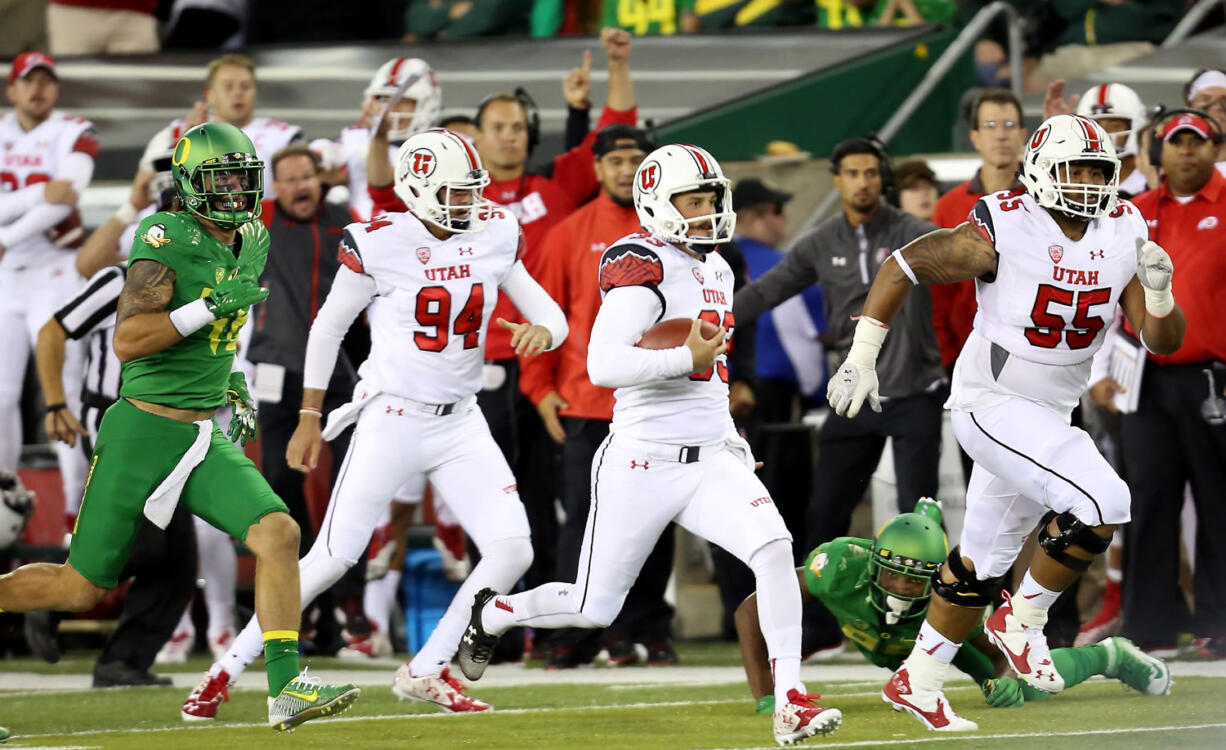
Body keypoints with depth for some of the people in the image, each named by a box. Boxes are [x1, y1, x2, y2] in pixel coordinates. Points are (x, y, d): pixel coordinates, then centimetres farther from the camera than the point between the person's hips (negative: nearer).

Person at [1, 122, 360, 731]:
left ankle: (286, 691, -13)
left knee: (278, 534, -14)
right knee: (82, 586, 2)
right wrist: (211, 305, -28)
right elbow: (126, 341, -24)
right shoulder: (169, 240, -15)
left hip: (206, 437, 6)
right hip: (143, 434, -6)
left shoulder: (253, 244, 9)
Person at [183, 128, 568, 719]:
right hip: (392, 420, -5)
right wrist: (310, 417, 5)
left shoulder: (495, 236, 0)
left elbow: (547, 312, 8)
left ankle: (426, 671, 6)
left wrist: (543, 331, -17)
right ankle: (227, 669, 6)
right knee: (332, 558, -7)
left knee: (511, 551, -9)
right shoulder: (378, 245, -12)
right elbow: (328, 326, 1)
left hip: (461, 423, 5)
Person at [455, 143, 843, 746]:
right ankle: (491, 614, 35)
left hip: (712, 459, 6)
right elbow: (603, 364, -27)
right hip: (644, 464, -6)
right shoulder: (643, 268, -14)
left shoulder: (715, 271, 14)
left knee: (773, 549, -20)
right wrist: (687, 357, -25)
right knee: (595, 607, 5)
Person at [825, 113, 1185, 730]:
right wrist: (861, 358, -9)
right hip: (994, 404, -7)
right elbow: (901, 267, -8)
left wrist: (1158, 291, -20)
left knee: (985, 560, 17)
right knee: (1102, 503, -23)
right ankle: (1023, 620, -3)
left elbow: (1164, 342, 1)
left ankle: (916, 683, 31)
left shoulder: (1122, 236, -1)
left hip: (1050, 414, 7)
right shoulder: (1003, 233, -18)